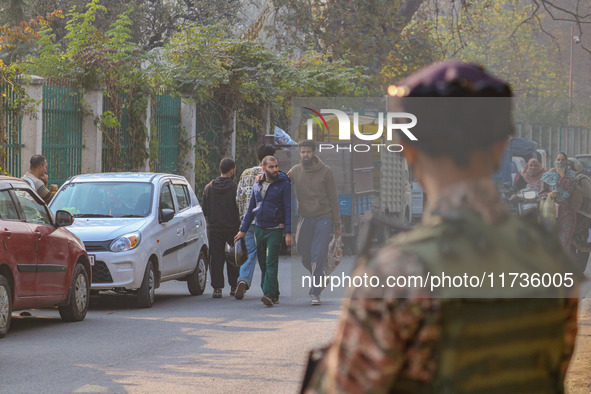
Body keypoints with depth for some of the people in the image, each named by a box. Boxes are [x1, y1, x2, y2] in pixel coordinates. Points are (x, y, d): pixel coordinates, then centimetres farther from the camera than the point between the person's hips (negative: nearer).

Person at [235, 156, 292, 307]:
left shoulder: (284, 185, -4)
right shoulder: (257, 185, 12)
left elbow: (288, 209, -8)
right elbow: (250, 208, 18)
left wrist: (289, 232, -15)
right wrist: (243, 230, 15)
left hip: (275, 230, -6)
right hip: (259, 229, 6)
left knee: (271, 263, -14)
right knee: (263, 264, 6)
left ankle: (269, 295, -20)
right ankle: (274, 295, 14)